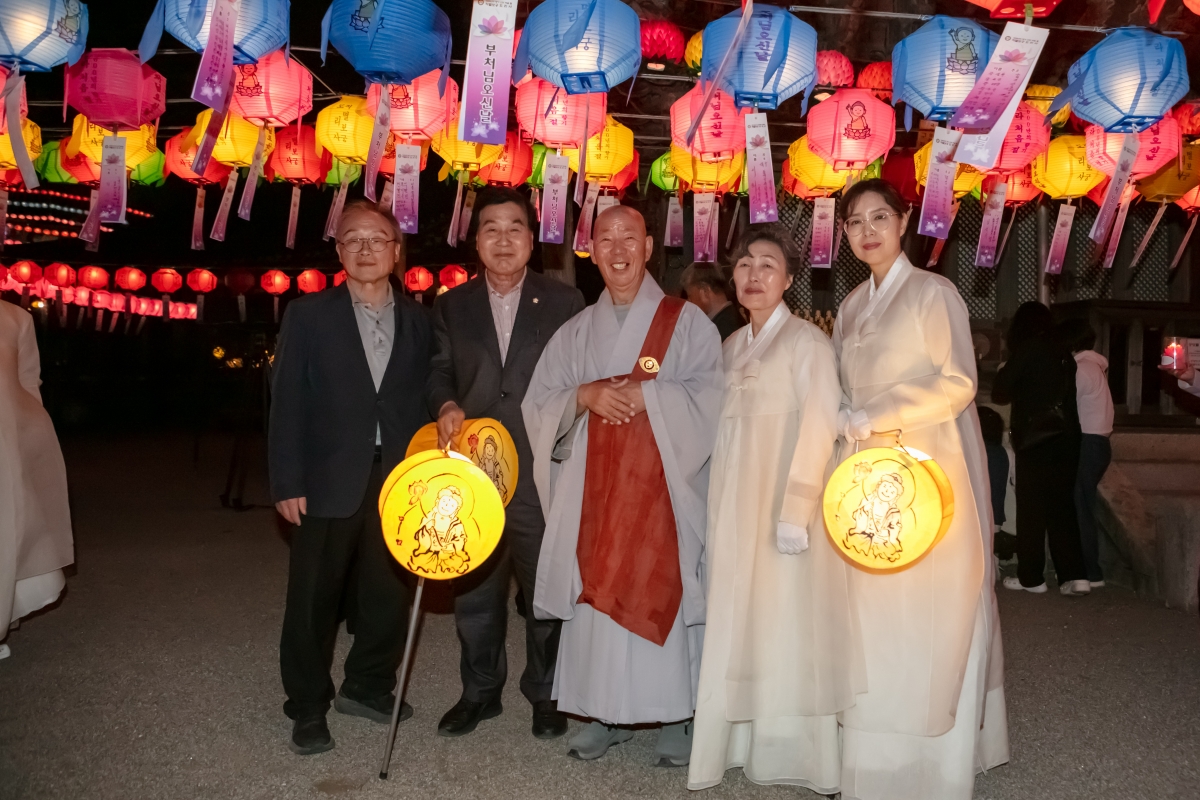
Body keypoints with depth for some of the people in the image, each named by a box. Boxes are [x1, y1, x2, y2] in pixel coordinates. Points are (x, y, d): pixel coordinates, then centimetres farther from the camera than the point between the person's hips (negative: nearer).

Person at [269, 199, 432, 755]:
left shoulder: (418, 322, 8)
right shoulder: (308, 315, 1)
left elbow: (422, 401, 8)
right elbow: (286, 402, -3)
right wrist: (287, 482, -8)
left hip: (399, 483, 3)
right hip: (329, 484, -2)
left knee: (389, 593, 12)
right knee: (313, 599, 6)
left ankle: (368, 687, 34)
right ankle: (308, 708, 24)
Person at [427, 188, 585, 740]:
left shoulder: (564, 302, 3)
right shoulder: (452, 305, 10)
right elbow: (439, 373, 11)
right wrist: (446, 406, -10)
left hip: (541, 471, -2)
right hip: (472, 469, 2)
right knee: (474, 588, 12)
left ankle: (545, 694, 27)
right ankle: (479, 691, 30)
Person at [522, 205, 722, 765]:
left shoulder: (687, 322, 3)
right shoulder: (576, 332, 13)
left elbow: (709, 397, -6)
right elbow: (539, 404, 9)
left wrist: (644, 394, -15)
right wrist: (586, 395, -10)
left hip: (664, 488, -3)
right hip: (593, 491, 3)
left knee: (662, 595, -2)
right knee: (598, 597, 3)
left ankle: (675, 717, 12)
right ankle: (608, 712, 17)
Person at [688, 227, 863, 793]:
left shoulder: (807, 342, -5)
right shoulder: (732, 347, 15)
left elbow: (819, 427, -13)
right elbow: (724, 429, 14)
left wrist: (795, 511, -20)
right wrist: (716, 507, 7)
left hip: (783, 503, -6)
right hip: (733, 508, 6)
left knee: (786, 622, -2)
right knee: (738, 623, 9)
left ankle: (794, 752, 10)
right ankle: (745, 742, 20)